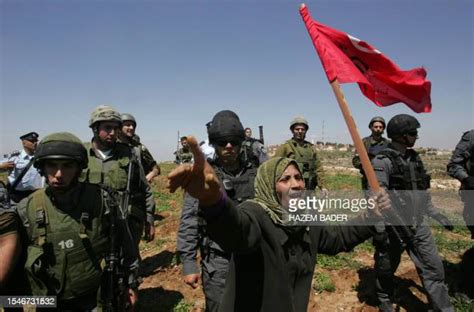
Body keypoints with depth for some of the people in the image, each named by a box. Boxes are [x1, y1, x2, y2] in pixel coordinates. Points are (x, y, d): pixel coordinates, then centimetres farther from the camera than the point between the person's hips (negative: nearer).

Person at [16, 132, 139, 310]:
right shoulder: (27, 209, -13)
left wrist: (131, 282, 1)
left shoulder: (100, 200, -17)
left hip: (99, 299, -1)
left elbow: (123, 245, -6)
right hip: (51, 303, 2)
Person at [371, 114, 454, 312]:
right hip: (393, 227, -6)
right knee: (386, 268, 12)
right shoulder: (382, 161, -17)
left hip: (418, 224, 6)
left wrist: (435, 214, 17)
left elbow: (421, 191, 18)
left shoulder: (414, 158, 8)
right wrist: (399, 224, -30)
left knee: (433, 268, 9)